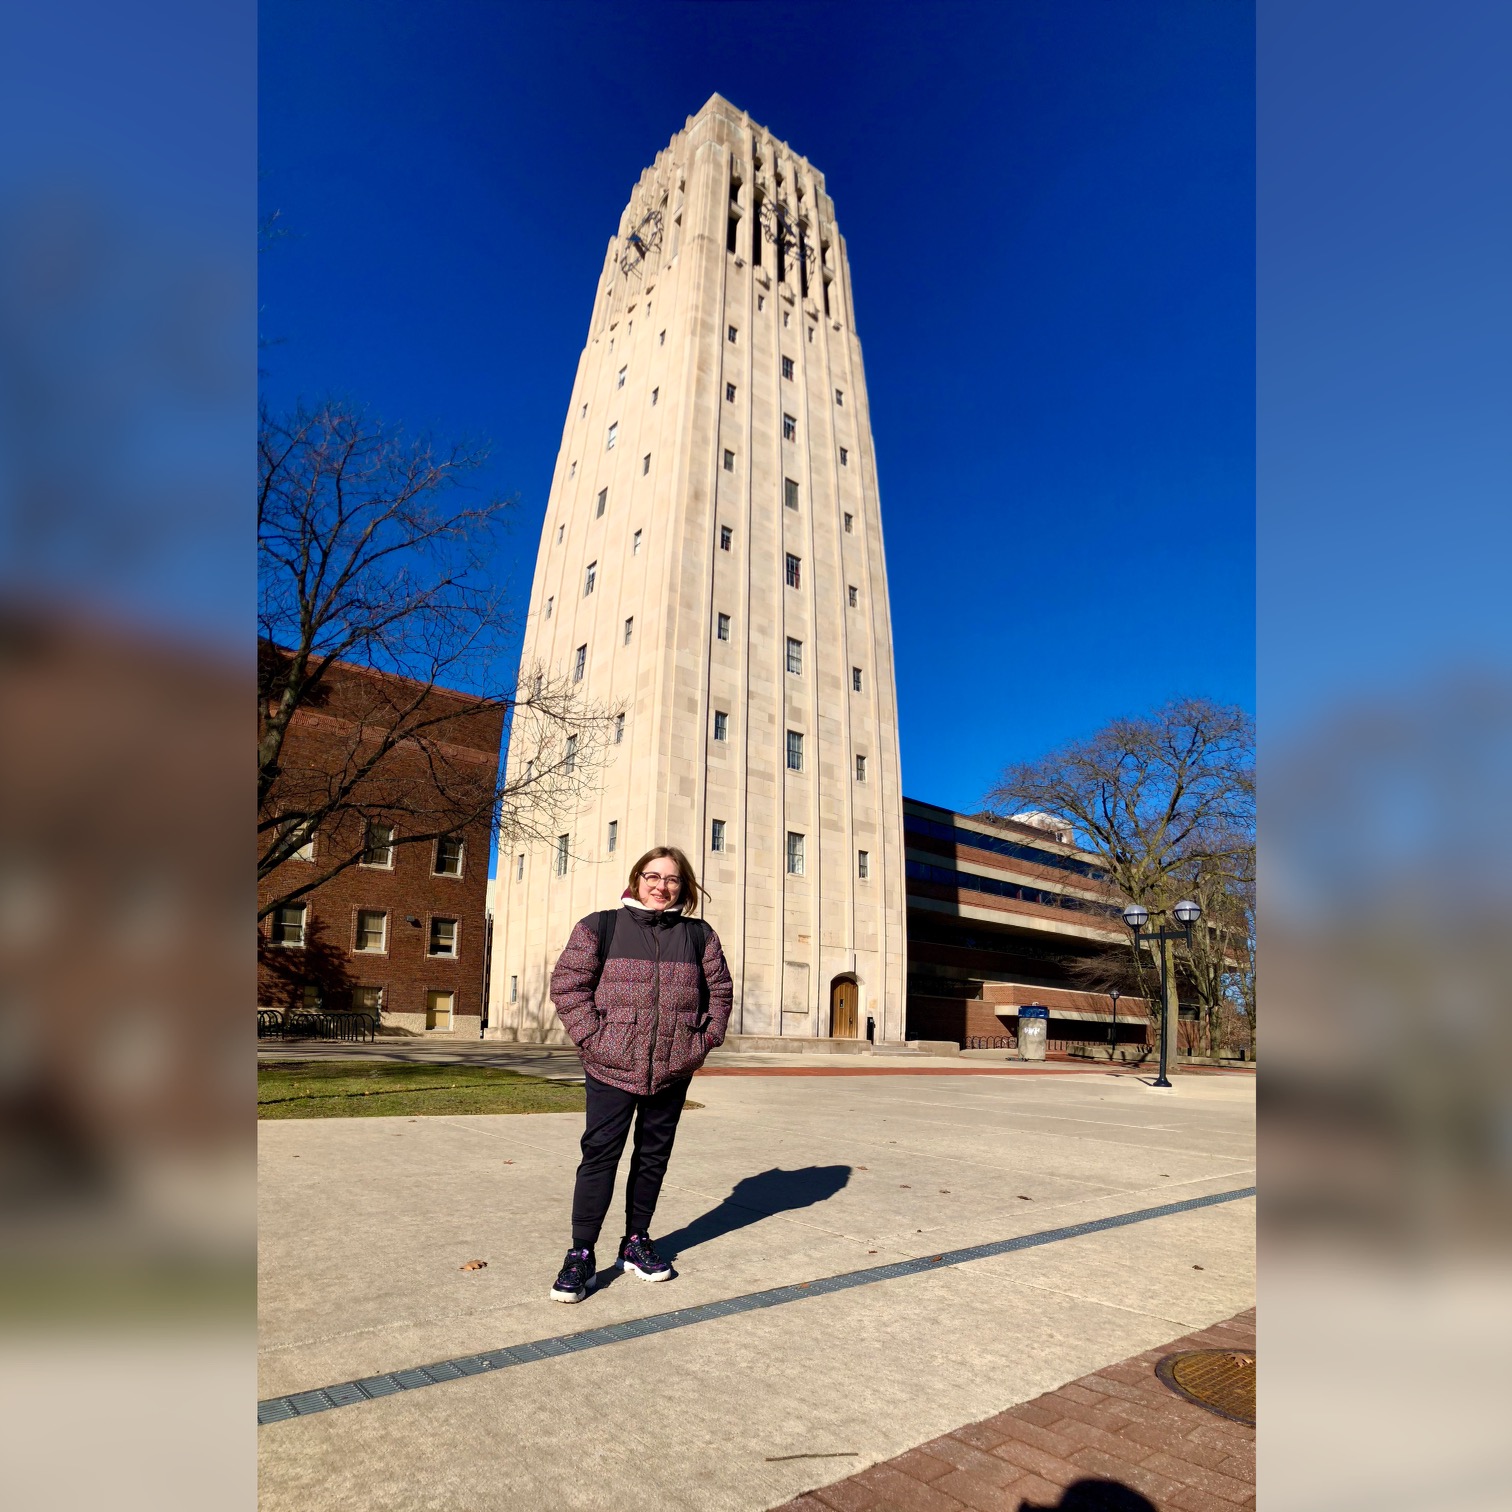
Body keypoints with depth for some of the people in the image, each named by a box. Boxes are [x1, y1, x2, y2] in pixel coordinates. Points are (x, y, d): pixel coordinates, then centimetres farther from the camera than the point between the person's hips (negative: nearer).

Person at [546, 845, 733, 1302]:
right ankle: (581, 1255, 12)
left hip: (673, 1070, 3)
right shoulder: (600, 927, -2)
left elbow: (719, 990, 12)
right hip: (612, 1066, -3)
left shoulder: (699, 935, 5)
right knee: (600, 1153, 0)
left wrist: (704, 1039, 3)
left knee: (654, 1155, 14)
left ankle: (637, 1241, 31)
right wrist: (593, 1037, -11)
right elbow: (567, 983, -4)